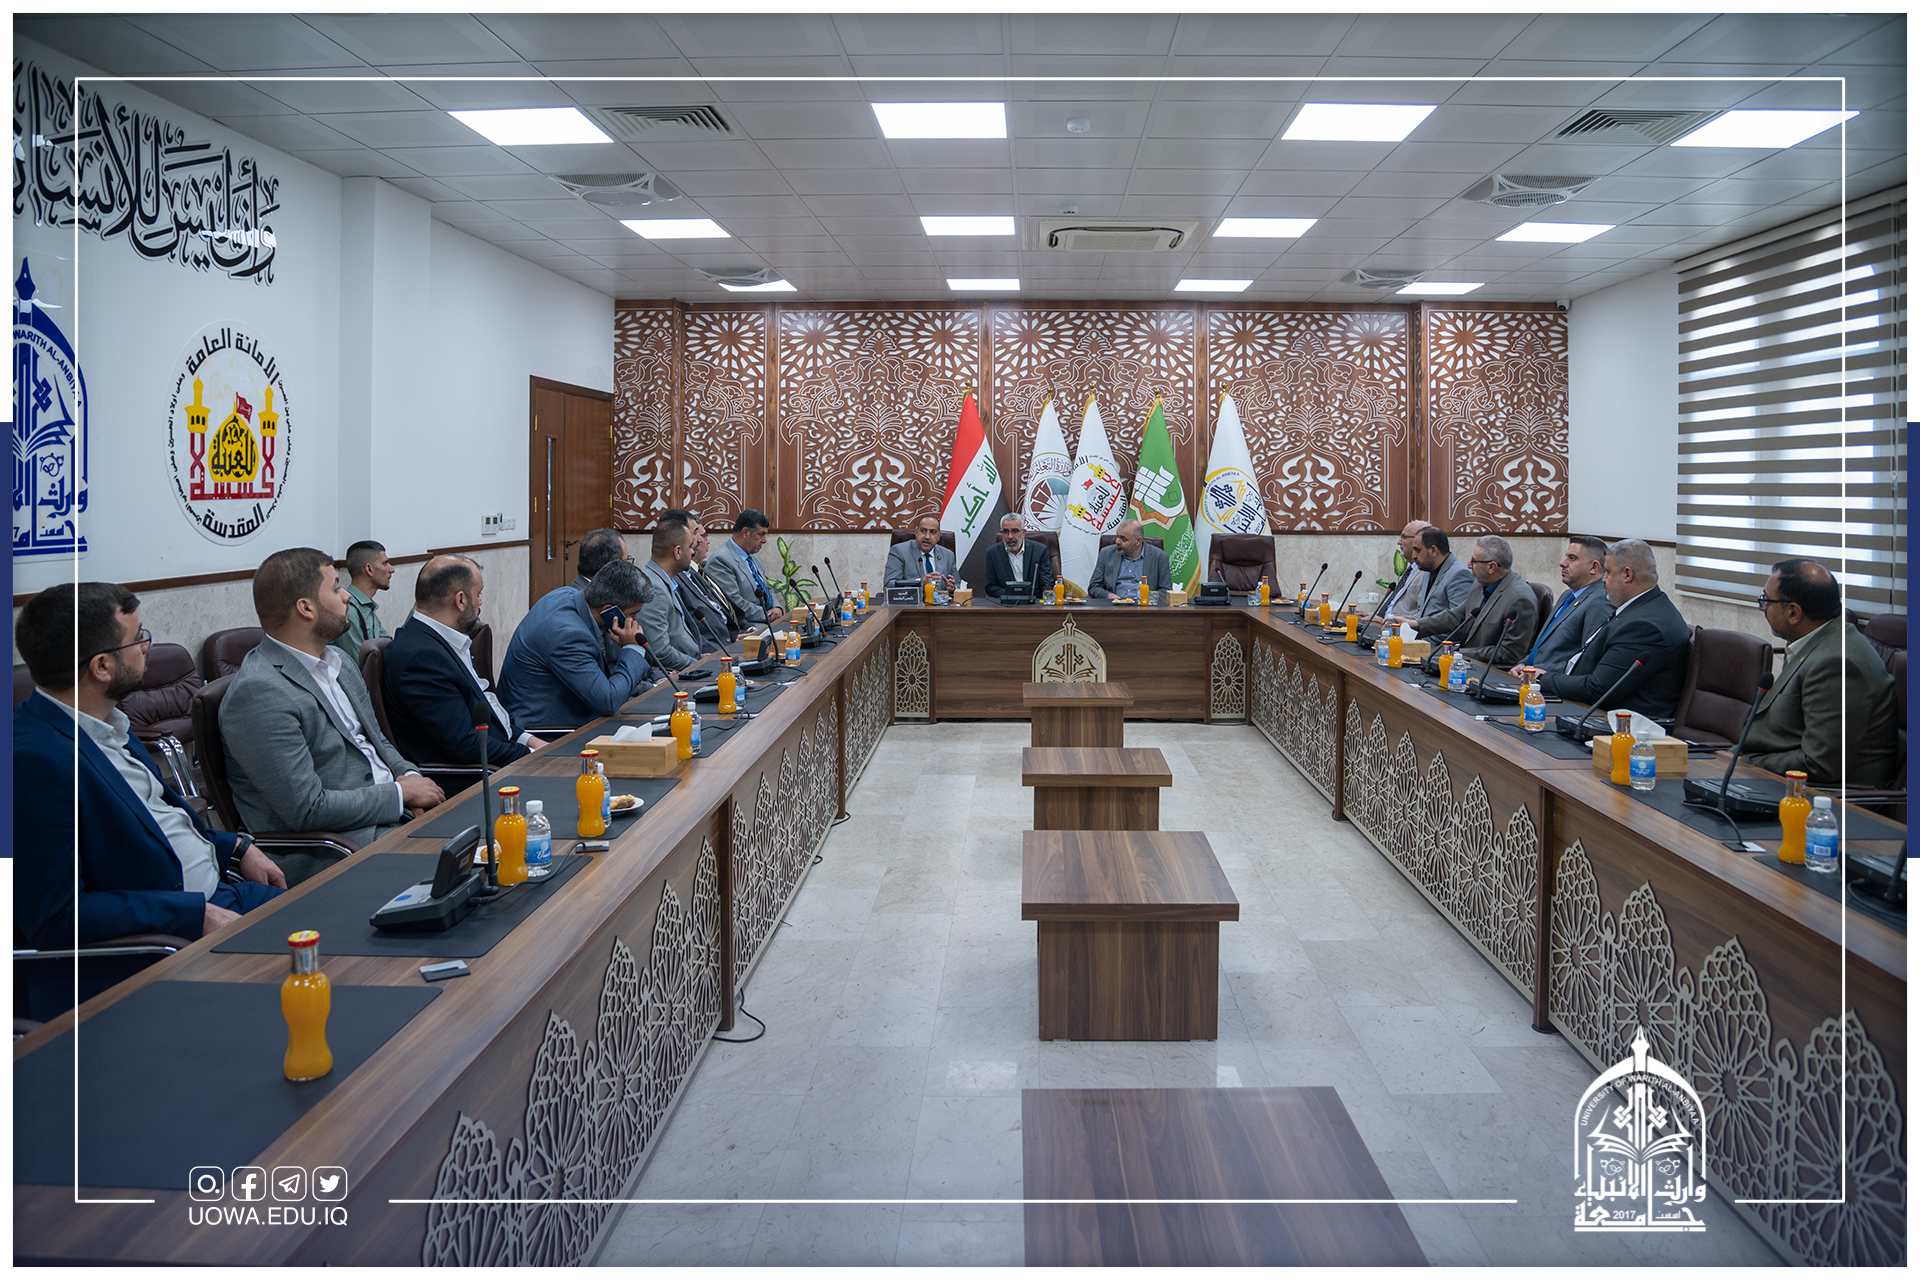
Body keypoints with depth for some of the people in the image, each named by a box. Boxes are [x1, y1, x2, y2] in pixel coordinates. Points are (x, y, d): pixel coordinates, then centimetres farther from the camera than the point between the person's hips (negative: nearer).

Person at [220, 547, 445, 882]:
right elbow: (306, 809, -20)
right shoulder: (257, 694, -17)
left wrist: (410, 776, 2)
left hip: (393, 816, 9)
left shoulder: (338, 662, 12)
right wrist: (401, 792, -13)